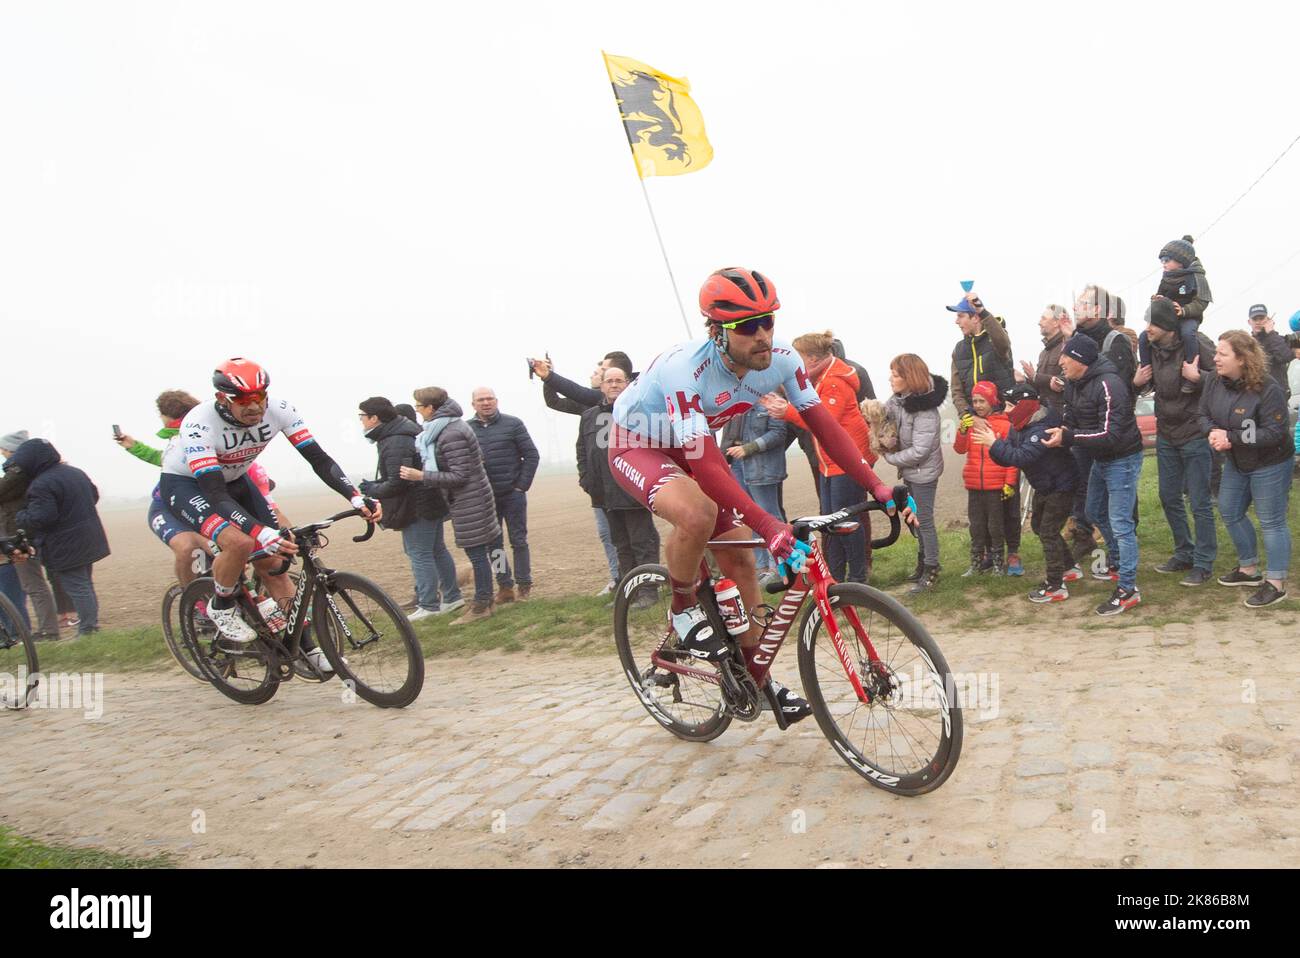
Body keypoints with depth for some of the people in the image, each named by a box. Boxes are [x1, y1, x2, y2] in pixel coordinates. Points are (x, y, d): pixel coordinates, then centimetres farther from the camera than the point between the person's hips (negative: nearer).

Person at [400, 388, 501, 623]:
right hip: (470, 498, 10)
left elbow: (459, 476, -22)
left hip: (469, 501, -10)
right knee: (478, 552, 15)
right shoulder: (451, 426, 9)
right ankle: (485, 600, 24)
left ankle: (481, 606, 6)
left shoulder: (451, 434, -21)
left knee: (476, 553, -2)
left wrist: (421, 476, -21)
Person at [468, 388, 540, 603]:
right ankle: (505, 586, 16)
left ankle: (524, 585, 14)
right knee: (493, 544, 7)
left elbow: (531, 455, -2)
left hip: (512, 494, -2)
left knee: (518, 540, 5)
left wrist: (522, 486, -6)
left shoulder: (513, 424, -3)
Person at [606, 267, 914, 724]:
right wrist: (768, 526, -48)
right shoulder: (685, 370, -38)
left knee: (740, 556, -1)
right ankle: (684, 609, -7)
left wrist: (878, 487, -23)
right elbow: (704, 465, -42)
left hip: (689, 447, 6)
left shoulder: (780, 359, -19)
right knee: (697, 514, -37)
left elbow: (824, 425, -14)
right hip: (637, 444, -6)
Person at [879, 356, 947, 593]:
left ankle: (931, 571, 14)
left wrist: (890, 458, -15)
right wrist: (882, 437, -14)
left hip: (923, 473, -8)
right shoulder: (899, 398, -5)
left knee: (925, 521, 2)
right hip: (910, 471, 8)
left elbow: (919, 451, -28)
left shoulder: (925, 411, -27)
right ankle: (922, 562, 35)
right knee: (916, 518, 20)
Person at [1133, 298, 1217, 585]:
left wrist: (1198, 376, -27)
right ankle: (1184, 554, 28)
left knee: (1200, 502, -1)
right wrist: (1138, 382, -2)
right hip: (1166, 435, 7)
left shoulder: (1196, 344, -15)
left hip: (1195, 435, -7)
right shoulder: (1152, 347, 3)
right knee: (1169, 497, 13)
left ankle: (1204, 564, 10)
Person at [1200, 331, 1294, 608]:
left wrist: (1230, 437, -29)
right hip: (1236, 462, 8)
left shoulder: (1267, 389, -26)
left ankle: (1276, 584, 12)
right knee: (1230, 512, 17)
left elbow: (1275, 433, -26)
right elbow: (1205, 415, 2)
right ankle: (1249, 569, 35)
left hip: (1269, 465, -7)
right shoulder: (1214, 381, -8)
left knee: (1271, 522, 1)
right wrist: (1213, 432, -20)